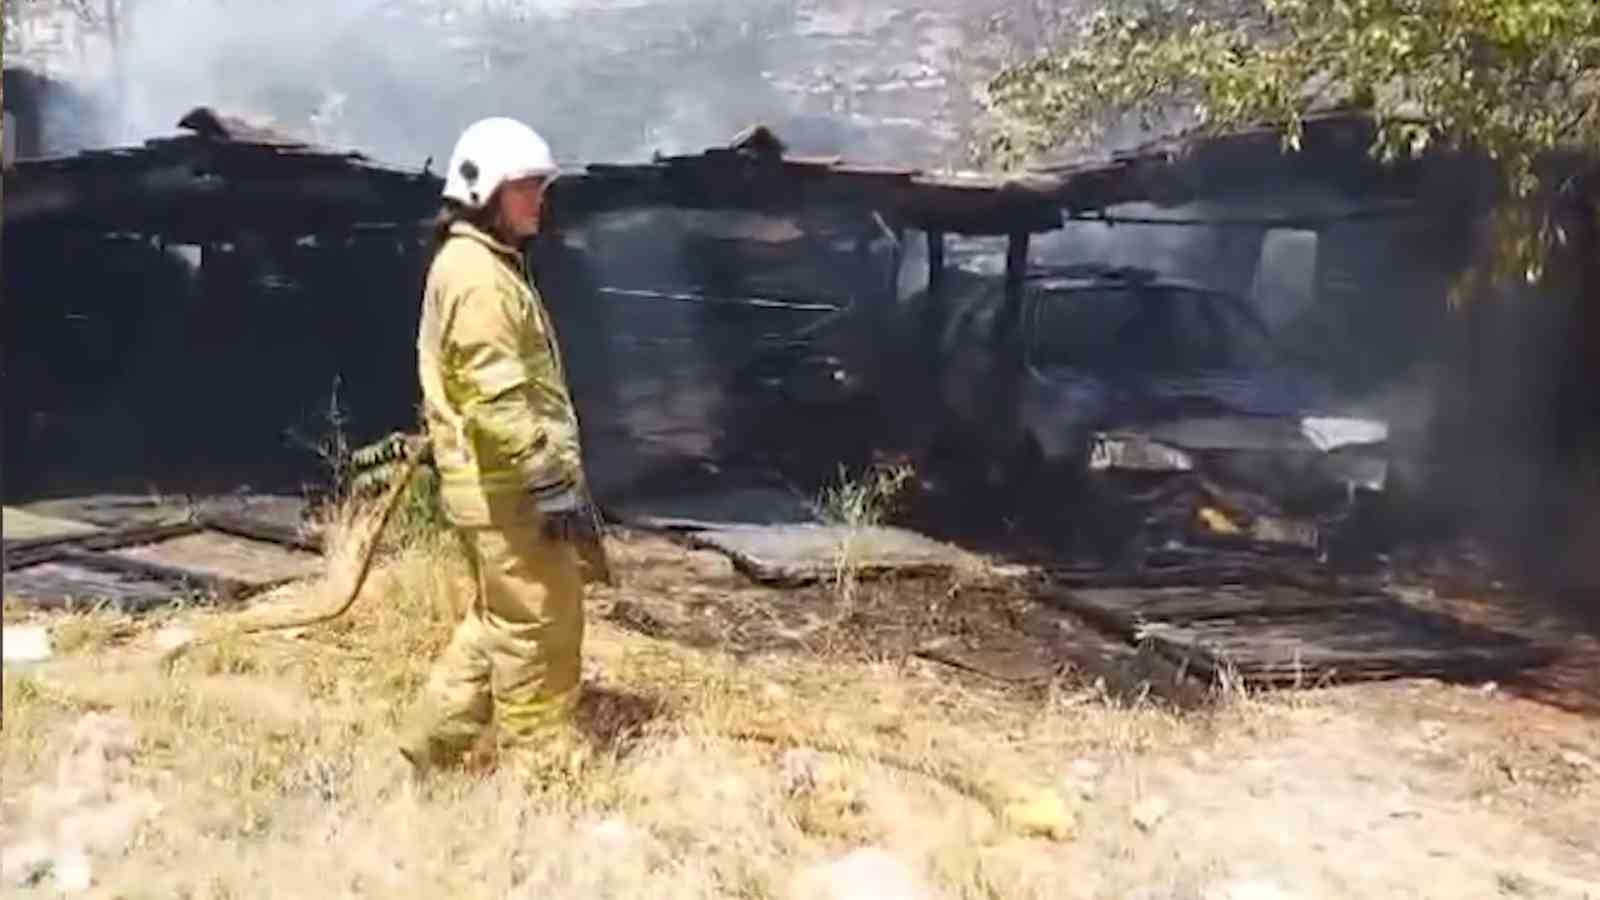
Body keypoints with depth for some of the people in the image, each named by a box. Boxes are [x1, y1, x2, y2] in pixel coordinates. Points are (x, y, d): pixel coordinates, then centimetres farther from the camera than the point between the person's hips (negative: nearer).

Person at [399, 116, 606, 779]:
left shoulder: (487, 265, 18)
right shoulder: (476, 274, -16)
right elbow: (499, 397, -24)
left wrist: (557, 474, 24)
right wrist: (556, 484, -22)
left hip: (503, 483, 11)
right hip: (509, 488, -11)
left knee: (500, 622, 19)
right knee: (540, 628, 0)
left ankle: (428, 747, 26)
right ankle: (541, 770, 12)